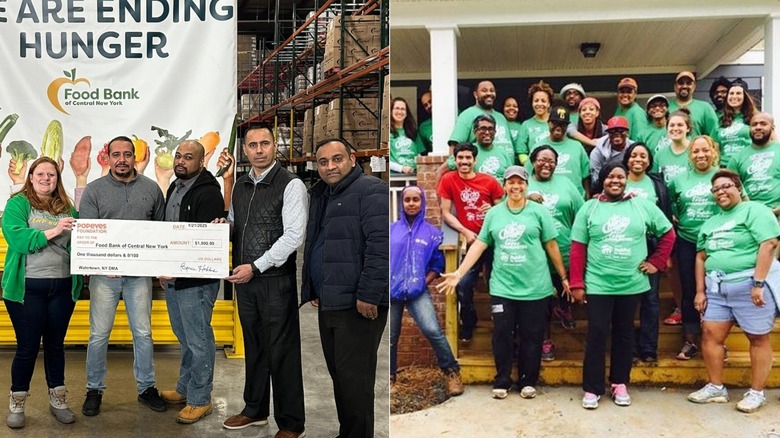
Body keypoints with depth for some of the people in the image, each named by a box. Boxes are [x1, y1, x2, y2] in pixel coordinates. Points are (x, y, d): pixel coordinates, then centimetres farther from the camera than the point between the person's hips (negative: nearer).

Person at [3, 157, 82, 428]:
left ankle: (58, 400, 26)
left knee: (55, 344, 14)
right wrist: (52, 231, -22)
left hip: (62, 287, 4)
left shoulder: (67, 207, 10)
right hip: (27, 287, -4)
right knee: (27, 347, 4)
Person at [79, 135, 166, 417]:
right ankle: (94, 390, 21)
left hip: (140, 274, 1)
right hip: (104, 274, -1)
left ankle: (146, 388, 22)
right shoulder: (94, 190, 0)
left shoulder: (151, 188, 4)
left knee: (143, 333, 9)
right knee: (99, 335, 5)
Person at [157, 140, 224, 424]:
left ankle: (200, 399, 13)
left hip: (196, 281, -9)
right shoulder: (174, 188, 14)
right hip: (172, 278, 9)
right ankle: (185, 389, 34)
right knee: (184, 339, 20)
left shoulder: (208, 193, -15)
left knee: (198, 342, 1)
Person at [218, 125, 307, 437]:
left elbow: (294, 236, -17)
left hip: (276, 280, -6)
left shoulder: (291, 185, -10)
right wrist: (224, 226, -1)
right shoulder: (240, 186, 12)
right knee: (253, 347, 18)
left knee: (281, 352, 0)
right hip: (244, 279, 7)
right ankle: (255, 410, 34)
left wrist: (255, 267, -19)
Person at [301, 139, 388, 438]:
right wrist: (313, 290, 20)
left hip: (357, 304, -9)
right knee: (339, 375, 16)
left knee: (355, 378, -4)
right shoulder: (321, 196, 18)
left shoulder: (370, 190, -10)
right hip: (328, 302, 9)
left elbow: (380, 244, -20)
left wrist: (368, 295, -23)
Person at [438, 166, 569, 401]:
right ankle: (502, 381, 21)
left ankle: (528, 382, 23)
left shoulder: (539, 211, 0)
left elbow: (551, 246, 2)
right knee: (502, 336, 6)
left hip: (535, 288, -1)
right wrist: (458, 273, -2)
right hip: (502, 288, 2)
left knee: (531, 337, 8)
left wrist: (564, 277, 5)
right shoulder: (494, 213, 6)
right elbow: (479, 245, 5)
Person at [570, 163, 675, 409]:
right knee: (596, 334, -1)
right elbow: (577, 248, -1)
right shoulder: (589, 208, 1)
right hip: (597, 285, -2)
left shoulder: (642, 206, 4)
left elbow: (668, 233, 14)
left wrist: (656, 262, 5)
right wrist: (576, 284, -5)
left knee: (624, 335, 12)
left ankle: (620, 383, 25)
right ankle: (592, 388, 8)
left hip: (632, 284, 2)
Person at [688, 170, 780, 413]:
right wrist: (700, 291, 9)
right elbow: (701, 257, 17)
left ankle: (757, 393, 14)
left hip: (750, 284, -7)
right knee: (710, 335, 4)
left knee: (758, 339, 3)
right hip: (717, 286, 7)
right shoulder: (710, 222, 17)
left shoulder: (754, 210, -5)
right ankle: (716, 387, 16)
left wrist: (758, 283, -21)